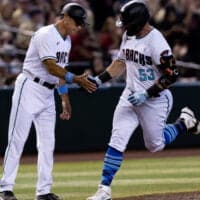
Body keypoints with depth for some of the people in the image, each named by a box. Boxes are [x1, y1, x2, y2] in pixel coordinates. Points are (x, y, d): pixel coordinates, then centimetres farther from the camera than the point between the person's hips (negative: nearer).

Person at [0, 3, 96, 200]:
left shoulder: (66, 41, 12)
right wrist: (75, 79, -33)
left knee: (47, 144, 6)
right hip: (29, 89, -9)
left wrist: (65, 99, 15)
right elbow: (51, 67, -25)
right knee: (17, 140, -6)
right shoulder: (46, 35, -16)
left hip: (48, 94, 9)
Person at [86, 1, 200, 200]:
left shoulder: (156, 42, -23)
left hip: (155, 99, -6)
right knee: (117, 140, -4)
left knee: (155, 145, 9)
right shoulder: (128, 35, 1)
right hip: (130, 96, 6)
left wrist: (146, 95, -24)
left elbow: (171, 75, -21)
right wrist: (100, 79, 6)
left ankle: (184, 123, 33)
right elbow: (121, 62, 17)